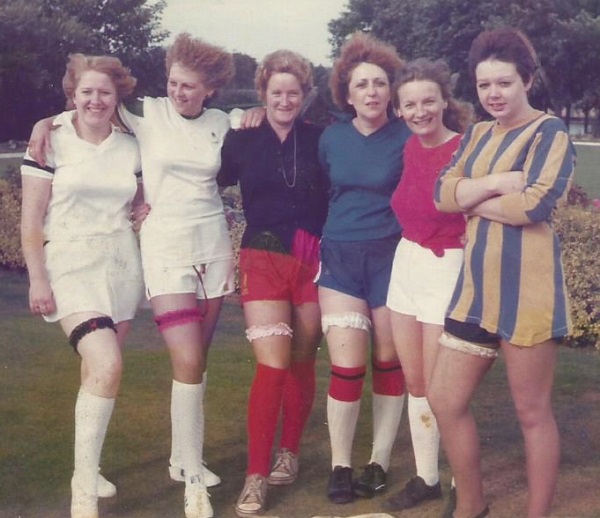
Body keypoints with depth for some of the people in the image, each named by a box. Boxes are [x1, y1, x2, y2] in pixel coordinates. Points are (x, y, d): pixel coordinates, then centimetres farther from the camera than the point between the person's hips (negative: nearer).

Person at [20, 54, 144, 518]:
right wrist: (37, 280, -9)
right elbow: (31, 220, -5)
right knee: (107, 367, -19)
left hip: (121, 264, 5)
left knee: (98, 370, 9)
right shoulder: (51, 142, -4)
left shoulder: (130, 148, 7)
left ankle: (87, 465, 25)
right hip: (70, 265, -4)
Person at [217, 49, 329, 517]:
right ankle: (256, 476, -1)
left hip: (313, 260, 1)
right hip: (264, 258, -1)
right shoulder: (242, 141, 3)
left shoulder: (319, 140, 2)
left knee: (301, 363, 10)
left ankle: (289, 453, 29)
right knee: (273, 365, -10)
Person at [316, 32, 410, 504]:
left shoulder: (406, 139, -4)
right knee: (347, 365, -6)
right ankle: (340, 466, 8)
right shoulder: (331, 137, 4)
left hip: (389, 257, -1)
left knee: (388, 362, 7)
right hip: (340, 257, 1)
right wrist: (322, 238, 16)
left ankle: (380, 462, 21)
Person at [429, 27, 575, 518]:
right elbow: (442, 194, 3)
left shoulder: (549, 131, -3)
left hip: (526, 286, -7)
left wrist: (471, 198, -4)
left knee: (532, 412, 3)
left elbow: (535, 204, -18)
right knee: (445, 400, 9)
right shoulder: (477, 134, 16)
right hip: (477, 284, 7)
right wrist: (496, 183, -13)